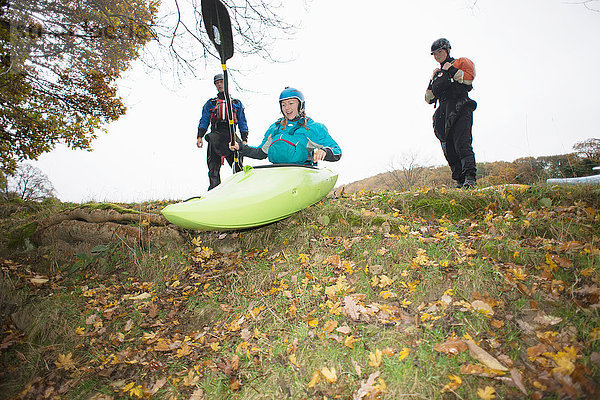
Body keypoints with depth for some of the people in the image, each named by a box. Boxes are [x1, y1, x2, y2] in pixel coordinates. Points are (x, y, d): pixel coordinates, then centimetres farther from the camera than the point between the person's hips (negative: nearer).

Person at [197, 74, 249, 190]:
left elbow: (242, 123, 14)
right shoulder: (210, 103, 22)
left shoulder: (236, 103, 20)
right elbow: (204, 121, 14)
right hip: (215, 137, 1)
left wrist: (244, 139, 1)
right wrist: (200, 137, -2)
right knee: (213, 168, -6)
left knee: (238, 167, -11)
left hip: (231, 137, -1)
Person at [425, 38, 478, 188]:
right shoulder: (437, 73, 29)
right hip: (444, 113, 6)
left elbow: (469, 78, -7)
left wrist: (451, 70, -1)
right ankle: (460, 181, 1)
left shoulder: (461, 62, 14)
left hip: (460, 109, -6)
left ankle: (470, 177, -22)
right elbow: (429, 99, 22)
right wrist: (432, 80, 12)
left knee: (462, 143, -20)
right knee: (449, 150, -2)